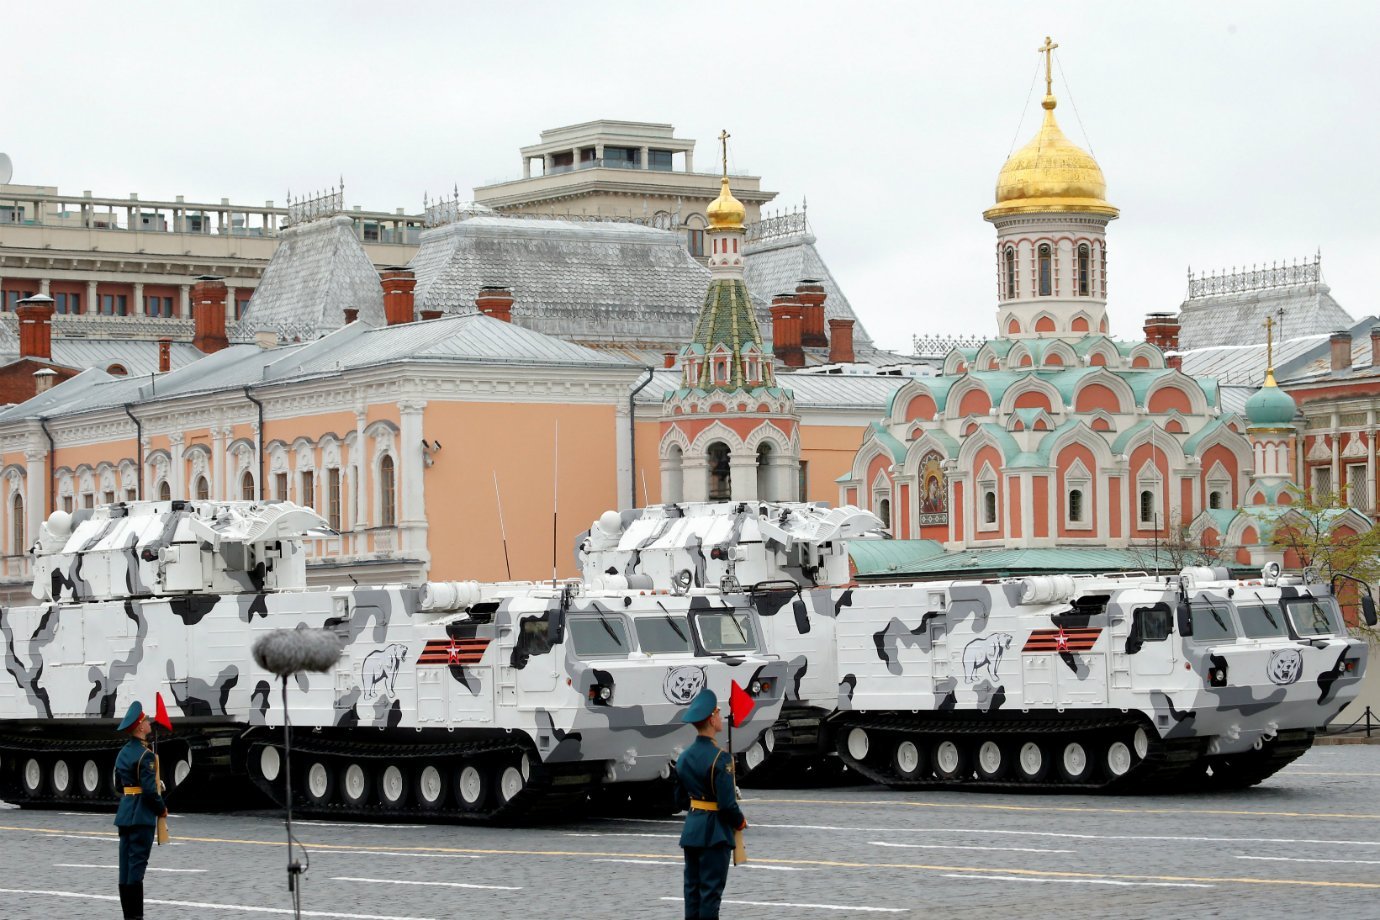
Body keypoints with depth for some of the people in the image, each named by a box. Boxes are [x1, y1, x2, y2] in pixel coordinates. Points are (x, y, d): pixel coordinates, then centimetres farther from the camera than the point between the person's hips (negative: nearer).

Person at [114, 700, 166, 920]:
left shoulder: (123, 753, 12)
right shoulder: (145, 754, -15)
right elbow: (150, 788, -19)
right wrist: (162, 809, -6)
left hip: (125, 813, 8)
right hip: (142, 816, -8)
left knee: (126, 865, 9)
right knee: (137, 863, -7)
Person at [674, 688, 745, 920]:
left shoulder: (684, 757, 6)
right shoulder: (720, 757, -18)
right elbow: (727, 803, -18)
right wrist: (741, 822, -1)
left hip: (691, 829, 7)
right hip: (715, 831, -7)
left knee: (692, 887, 12)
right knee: (711, 890, -3)